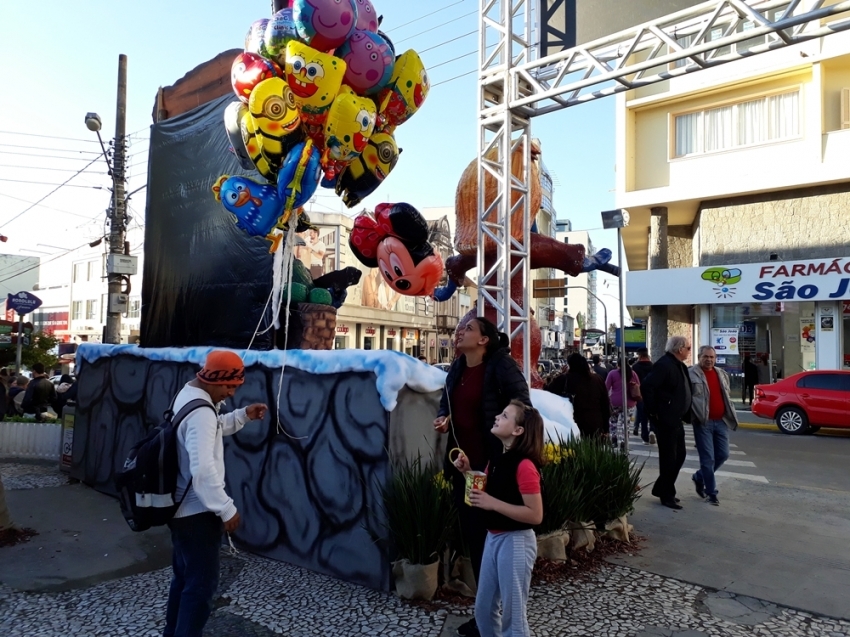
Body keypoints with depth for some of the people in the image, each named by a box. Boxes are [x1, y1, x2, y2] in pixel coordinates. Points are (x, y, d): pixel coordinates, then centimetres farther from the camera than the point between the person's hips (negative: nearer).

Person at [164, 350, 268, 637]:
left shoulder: (188, 393, 6)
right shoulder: (201, 411, -26)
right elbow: (203, 469, -31)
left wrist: (243, 416, 10)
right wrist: (227, 509, -24)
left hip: (180, 507, 10)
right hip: (197, 512, -10)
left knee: (184, 577, 23)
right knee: (201, 583, 1)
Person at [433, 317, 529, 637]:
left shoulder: (502, 367, -14)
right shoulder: (456, 368, 9)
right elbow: (446, 403, 22)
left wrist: (509, 453, -18)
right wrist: (443, 418, 0)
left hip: (493, 466, -8)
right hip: (463, 465, 8)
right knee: (473, 537, 16)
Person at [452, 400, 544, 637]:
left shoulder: (524, 465, -21)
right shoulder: (497, 459, 6)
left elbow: (535, 515, -23)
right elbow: (486, 494, 16)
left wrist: (493, 503, -26)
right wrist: (468, 472, 1)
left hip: (516, 542, -9)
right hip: (493, 538, 9)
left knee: (513, 615, 6)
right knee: (483, 608, 19)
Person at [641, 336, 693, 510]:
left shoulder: (679, 365, 13)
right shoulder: (664, 364, -18)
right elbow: (647, 387, -25)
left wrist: (685, 414, 15)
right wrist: (653, 412, -19)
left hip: (676, 420, 10)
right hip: (666, 420, -10)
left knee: (679, 456, 16)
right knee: (668, 459, 0)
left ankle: (661, 489, 28)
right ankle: (667, 496, 13)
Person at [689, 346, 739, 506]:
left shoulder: (722, 374, 13)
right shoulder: (691, 374, -8)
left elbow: (727, 396, 21)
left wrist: (731, 415, 14)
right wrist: (695, 416, -16)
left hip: (721, 421, 7)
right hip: (703, 422, -6)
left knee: (723, 455, 10)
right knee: (708, 458, -2)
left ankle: (699, 477, 31)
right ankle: (711, 493, 10)